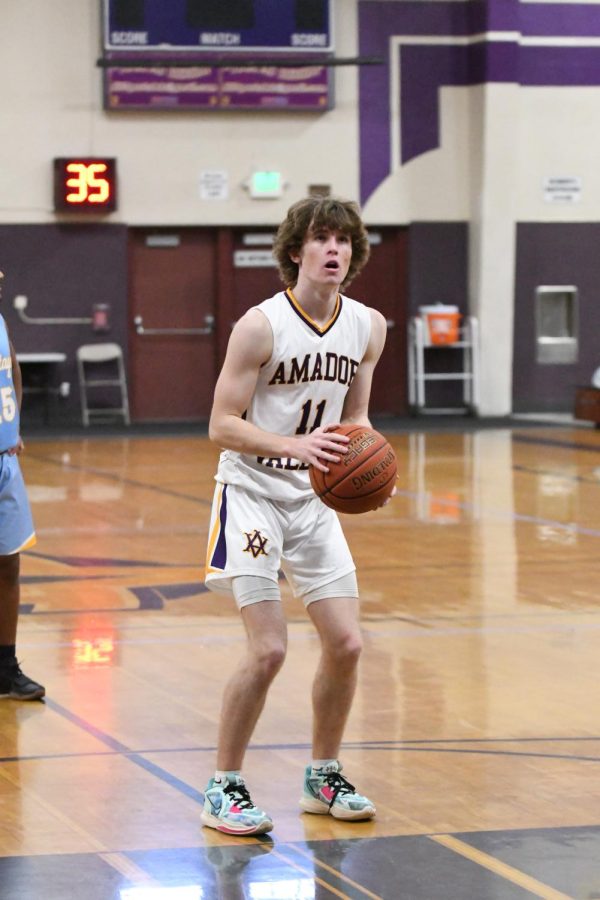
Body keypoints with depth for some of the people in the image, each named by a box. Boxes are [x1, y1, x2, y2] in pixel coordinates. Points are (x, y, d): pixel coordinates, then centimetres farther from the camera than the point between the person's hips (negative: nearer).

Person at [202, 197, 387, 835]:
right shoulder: (261, 326, -17)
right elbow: (222, 425, -17)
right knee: (268, 649, -13)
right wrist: (296, 447, -30)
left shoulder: (369, 327, 0)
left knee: (346, 643, 2)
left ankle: (323, 779, 22)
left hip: (315, 498, 6)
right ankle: (223, 789, 2)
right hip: (251, 494, -6)